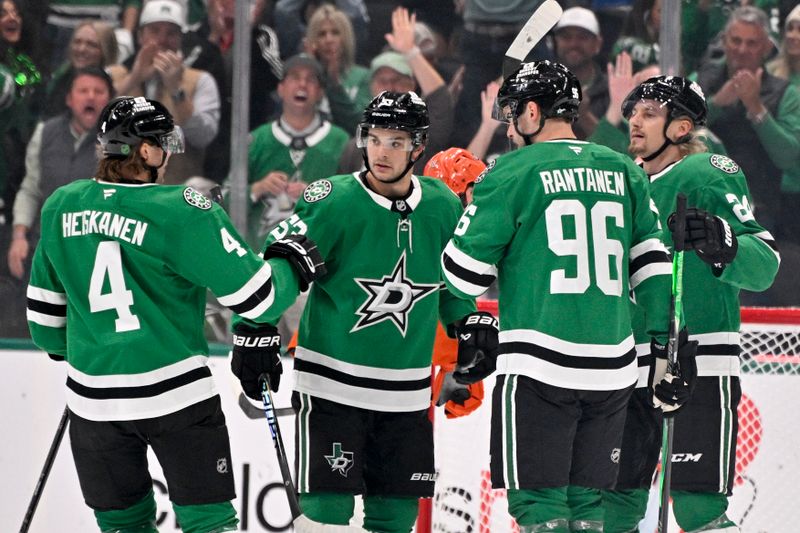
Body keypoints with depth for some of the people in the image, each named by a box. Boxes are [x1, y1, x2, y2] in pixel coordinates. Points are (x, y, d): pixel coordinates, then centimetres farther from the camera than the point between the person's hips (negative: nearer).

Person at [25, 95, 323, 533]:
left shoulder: (60, 206, 3)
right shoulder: (181, 213, -14)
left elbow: (44, 304, 16)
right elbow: (254, 295, -11)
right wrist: (291, 267, 9)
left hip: (94, 398, 5)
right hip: (175, 392, -5)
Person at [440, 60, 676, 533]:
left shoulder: (512, 173, -3)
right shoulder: (626, 172, 11)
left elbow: (465, 275, 0)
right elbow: (654, 264, 12)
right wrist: (665, 343, 20)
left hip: (539, 367, -5)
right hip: (613, 366, 5)